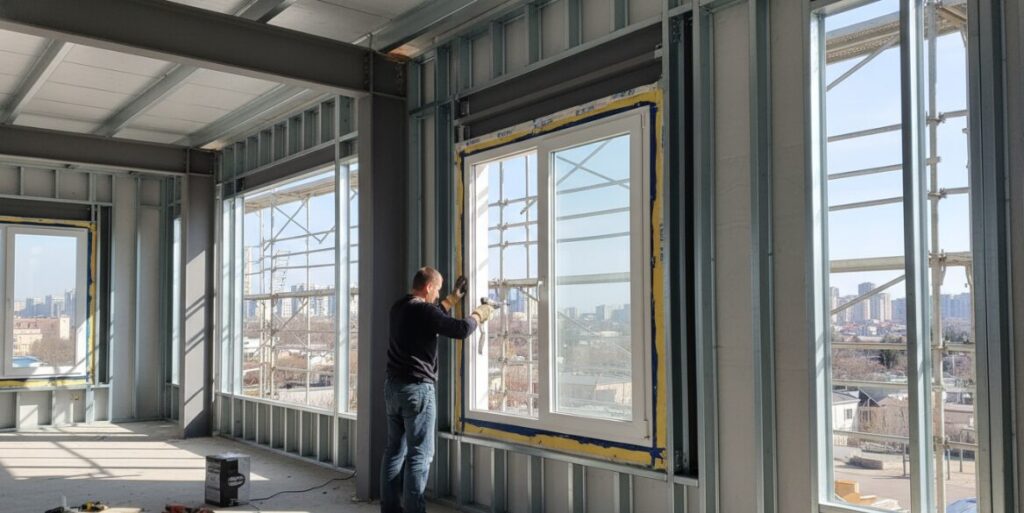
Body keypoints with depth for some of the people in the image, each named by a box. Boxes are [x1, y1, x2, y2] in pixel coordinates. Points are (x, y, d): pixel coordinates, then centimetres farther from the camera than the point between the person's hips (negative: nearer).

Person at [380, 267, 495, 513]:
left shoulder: (400, 308, 12)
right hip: (417, 388, -9)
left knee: (395, 450, 12)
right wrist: (479, 315, 3)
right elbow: (460, 330, -15)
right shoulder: (423, 310, -15)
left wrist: (453, 299, 34)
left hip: (393, 385, 9)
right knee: (419, 454, -4)